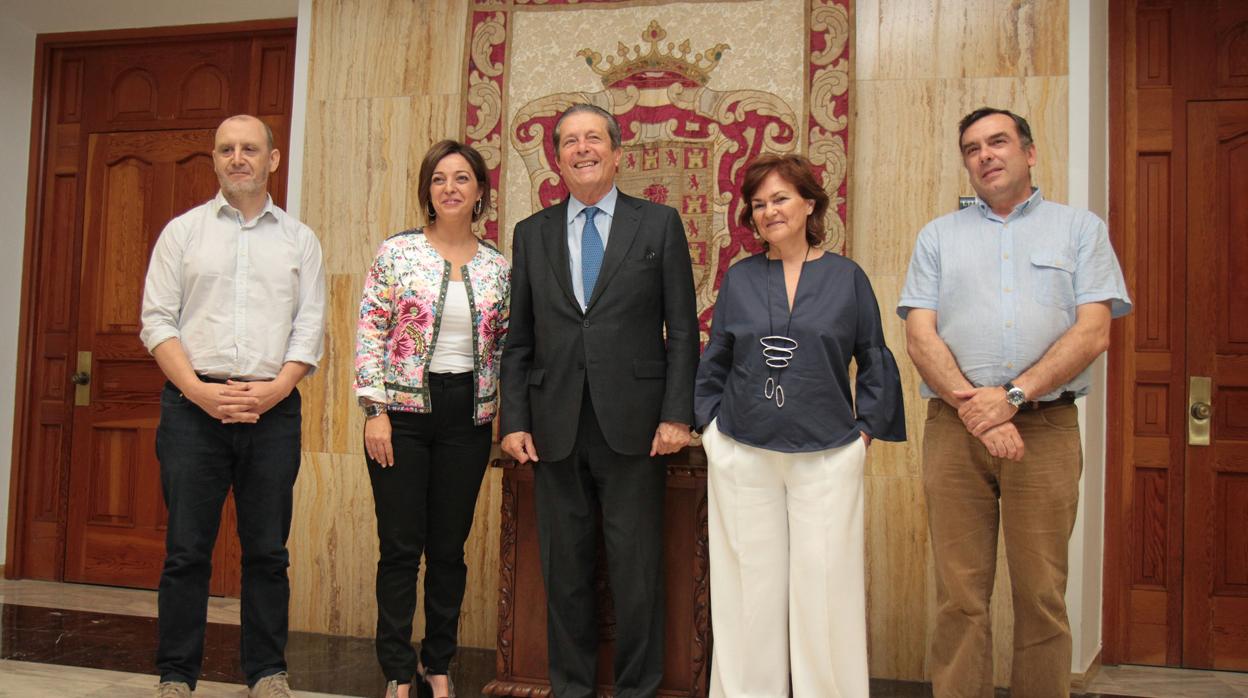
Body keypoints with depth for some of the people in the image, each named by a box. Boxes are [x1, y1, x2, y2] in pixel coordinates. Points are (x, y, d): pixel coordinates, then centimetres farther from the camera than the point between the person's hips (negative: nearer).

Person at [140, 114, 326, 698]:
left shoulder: (299, 240, 11)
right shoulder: (183, 230, 10)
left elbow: (310, 328, 5)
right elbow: (157, 321, 3)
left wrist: (273, 389, -10)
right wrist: (199, 389, -10)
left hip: (273, 408, 1)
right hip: (193, 404, 0)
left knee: (267, 550, 5)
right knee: (186, 549, 2)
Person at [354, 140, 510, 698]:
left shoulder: (499, 266, 6)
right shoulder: (397, 251, -1)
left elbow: (504, 347, 11)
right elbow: (370, 332, -4)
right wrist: (375, 410, -10)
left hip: (467, 417, 2)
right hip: (403, 412, -2)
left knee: (450, 548, 10)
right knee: (401, 547, 2)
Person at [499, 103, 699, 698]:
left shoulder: (659, 225, 5)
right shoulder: (531, 234, 12)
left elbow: (682, 330, 1)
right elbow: (518, 340, 10)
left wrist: (677, 414, -7)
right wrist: (514, 419, 2)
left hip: (633, 425, -2)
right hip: (555, 427, 3)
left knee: (636, 568, 3)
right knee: (563, 568, 10)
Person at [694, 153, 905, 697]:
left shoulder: (846, 278, 4)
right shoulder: (739, 279, 7)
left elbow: (875, 362, 9)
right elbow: (714, 363, 13)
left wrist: (865, 430, 3)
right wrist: (711, 424, 5)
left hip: (826, 455, -1)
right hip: (742, 454, 1)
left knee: (824, 586, 2)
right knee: (751, 586, 6)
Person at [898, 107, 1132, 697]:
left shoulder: (1080, 229, 12)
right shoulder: (938, 237, 15)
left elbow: (1093, 332, -1)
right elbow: (919, 337, 3)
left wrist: (1012, 396, -13)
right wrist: (974, 411, -11)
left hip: (1047, 426, -1)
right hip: (954, 427, 1)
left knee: (1042, 595, 2)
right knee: (959, 596, 1)